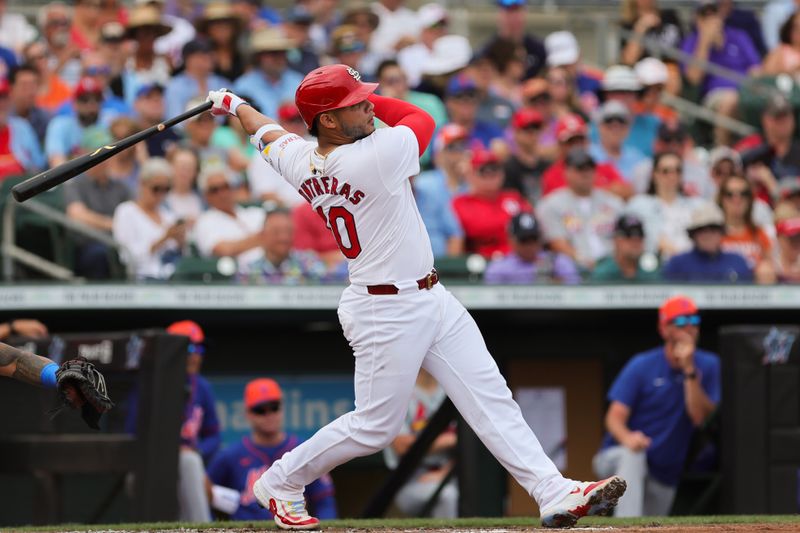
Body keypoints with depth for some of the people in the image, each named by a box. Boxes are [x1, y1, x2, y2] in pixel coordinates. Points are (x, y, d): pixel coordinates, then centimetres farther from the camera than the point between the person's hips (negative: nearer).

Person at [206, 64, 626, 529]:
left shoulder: (300, 161, -1)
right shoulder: (379, 155, -23)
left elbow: (269, 133, 20)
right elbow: (423, 119, -4)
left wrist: (235, 105, 41)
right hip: (386, 313, -9)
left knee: (492, 399, 3)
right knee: (376, 426, 2)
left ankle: (554, 492, -1)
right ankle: (280, 484, 19)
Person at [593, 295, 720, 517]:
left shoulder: (708, 366, -2)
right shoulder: (641, 365, -9)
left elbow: (700, 418, -15)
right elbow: (615, 417, -16)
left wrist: (689, 371, -24)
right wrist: (627, 438, -40)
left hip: (665, 478, 3)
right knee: (633, 453, -37)